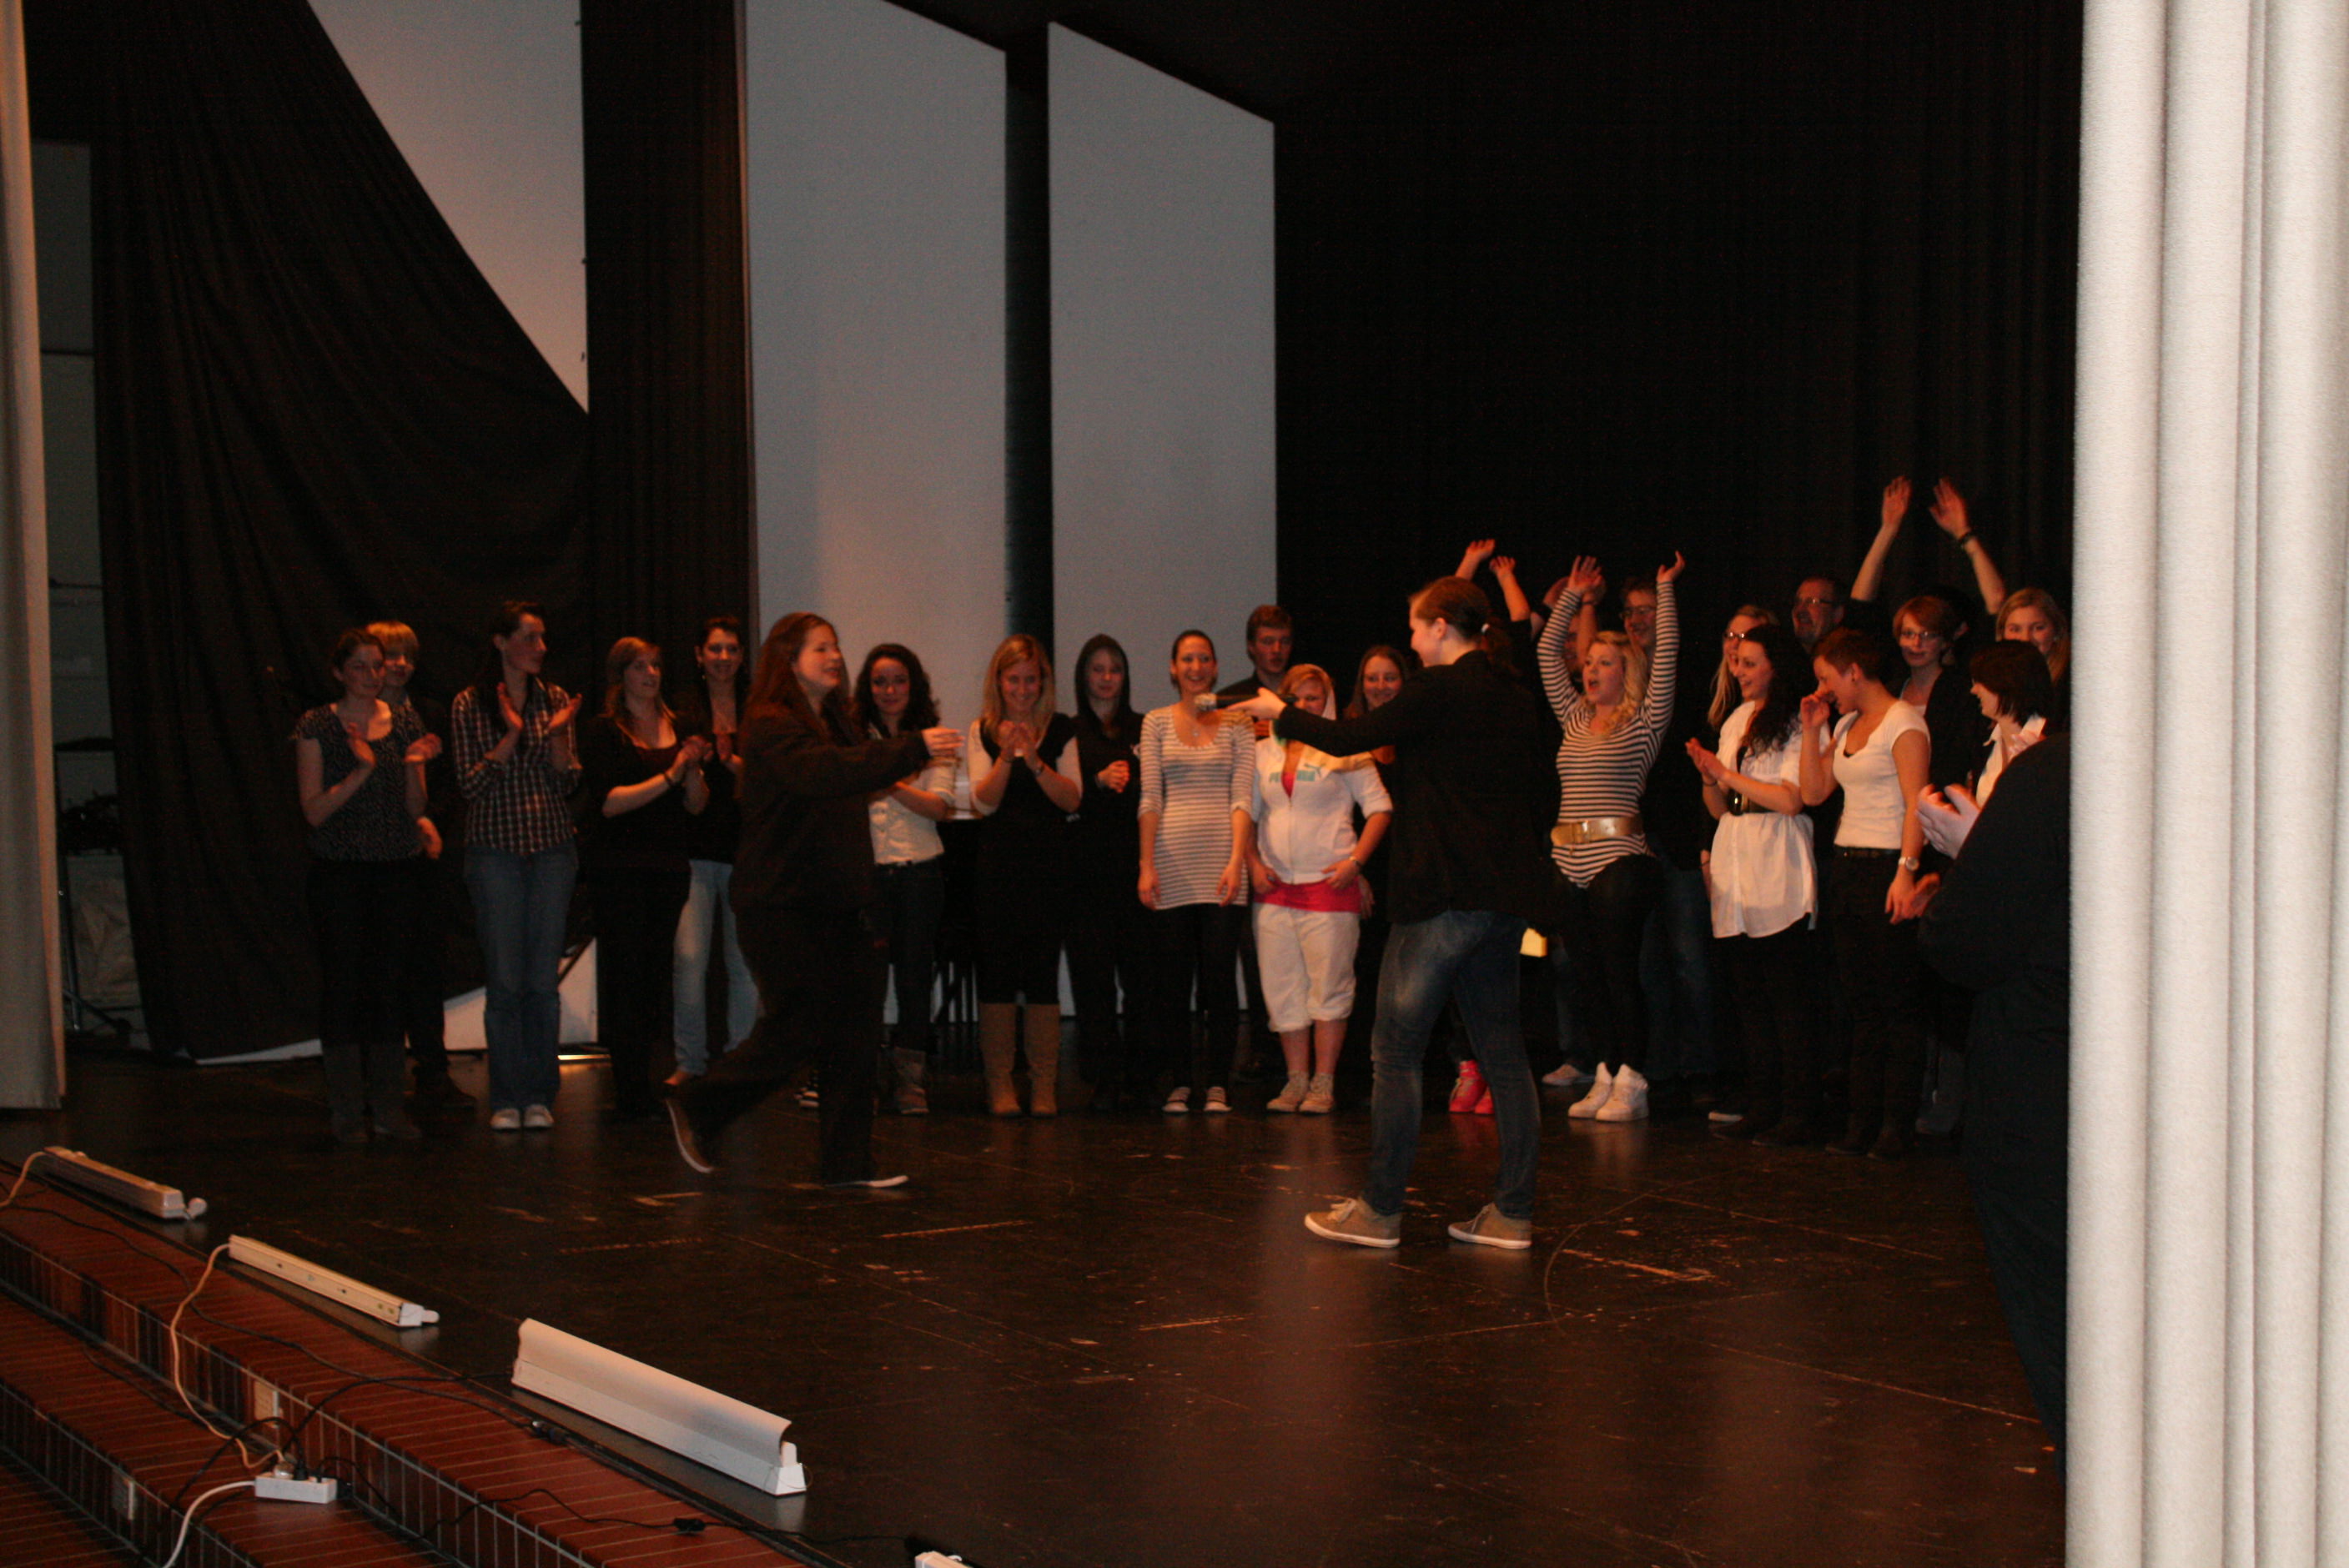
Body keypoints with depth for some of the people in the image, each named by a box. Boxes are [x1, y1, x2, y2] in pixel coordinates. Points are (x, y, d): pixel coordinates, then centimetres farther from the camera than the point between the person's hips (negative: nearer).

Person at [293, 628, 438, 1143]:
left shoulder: (405, 723, 9)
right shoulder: (316, 728, -1)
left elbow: (416, 809, 7)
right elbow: (314, 811, -7)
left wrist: (413, 766, -11)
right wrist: (361, 771, -18)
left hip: (396, 869, 3)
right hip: (339, 870, -3)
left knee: (391, 982, 5)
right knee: (343, 983, -1)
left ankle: (387, 1104, 13)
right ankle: (346, 1109, 6)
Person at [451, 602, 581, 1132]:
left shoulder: (555, 700, 7)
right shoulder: (470, 705, -1)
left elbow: (569, 783, 5)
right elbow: (471, 785, -6)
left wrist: (557, 734, -12)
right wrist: (512, 736, -16)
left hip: (553, 849, 2)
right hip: (496, 851, -2)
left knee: (544, 980, 3)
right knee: (505, 982, -1)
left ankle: (540, 1095, 12)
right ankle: (506, 1099, 8)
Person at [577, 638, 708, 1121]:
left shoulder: (678, 728, 14)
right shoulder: (602, 731, -1)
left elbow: (696, 805, 11)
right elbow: (608, 803, -12)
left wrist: (693, 768, -8)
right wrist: (670, 776, -15)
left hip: (669, 867, 5)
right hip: (617, 868, -5)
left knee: (657, 976, 5)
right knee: (627, 978, -5)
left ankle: (640, 1091, 12)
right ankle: (633, 1098, -3)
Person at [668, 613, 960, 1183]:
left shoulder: (835, 724, 16)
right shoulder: (772, 728, -12)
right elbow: (823, 774, -31)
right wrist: (913, 749, -35)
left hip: (835, 904, 8)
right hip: (783, 906, -8)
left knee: (854, 1029, 2)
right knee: (797, 1029, -5)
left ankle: (846, 1163, 8)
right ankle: (697, 1108, 16)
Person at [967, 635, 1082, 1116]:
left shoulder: (1062, 730, 4)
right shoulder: (983, 732, 6)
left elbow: (1072, 799, -3)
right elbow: (983, 803, -2)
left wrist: (1035, 761, -16)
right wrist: (1006, 756, -16)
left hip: (1047, 864, -1)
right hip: (998, 866, 1)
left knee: (1043, 975, -1)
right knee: (996, 973, 1)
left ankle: (1044, 1085, 5)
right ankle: (999, 1084, 8)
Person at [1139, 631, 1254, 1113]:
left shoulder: (1234, 724, 8)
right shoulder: (1156, 722, 9)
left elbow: (1241, 798, 1)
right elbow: (1149, 798, 4)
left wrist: (1236, 861, -11)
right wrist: (1146, 865, -4)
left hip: (1221, 860, -1)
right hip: (1172, 857, 1)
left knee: (1219, 977, -2)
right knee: (1173, 978, 2)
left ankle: (1217, 1084, 6)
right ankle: (1180, 1082, 10)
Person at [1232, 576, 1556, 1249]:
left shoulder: (1438, 690, -10)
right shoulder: (1517, 699, 12)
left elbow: (1348, 738, -10)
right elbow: (1544, 798, 16)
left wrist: (1278, 712, 5)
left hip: (1443, 894, -8)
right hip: (1504, 897, 8)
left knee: (1395, 1049, -1)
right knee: (1502, 1052, 9)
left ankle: (1379, 1210, 3)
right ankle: (1512, 1212, 11)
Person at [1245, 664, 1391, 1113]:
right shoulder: (1264, 751, 13)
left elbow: (1379, 808, 0)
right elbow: (1248, 812, 17)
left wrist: (1355, 861, -10)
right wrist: (1253, 863, 4)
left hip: (1329, 885, -4)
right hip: (1275, 889, 4)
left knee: (1328, 985, -3)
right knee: (1282, 988, 5)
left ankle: (1323, 1083, 4)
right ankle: (1296, 1080, 14)